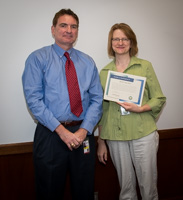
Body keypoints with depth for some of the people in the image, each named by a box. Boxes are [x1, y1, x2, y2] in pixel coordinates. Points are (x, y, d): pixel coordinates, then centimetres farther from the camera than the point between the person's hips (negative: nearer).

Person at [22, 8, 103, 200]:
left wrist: (84, 130, -10)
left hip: (83, 134, 3)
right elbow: (33, 99, -10)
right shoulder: (37, 58, -1)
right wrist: (61, 130, -16)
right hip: (50, 134, -3)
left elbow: (96, 99, 4)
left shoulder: (88, 62, 10)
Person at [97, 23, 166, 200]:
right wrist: (101, 142, 10)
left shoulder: (145, 66, 3)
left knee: (148, 186, 5)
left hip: (143, 134, -1)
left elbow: (159, 99, 3)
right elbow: (102, 109, 10)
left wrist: (140, 108, -16)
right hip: (115, 136, 2)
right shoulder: (104, 72, 9)